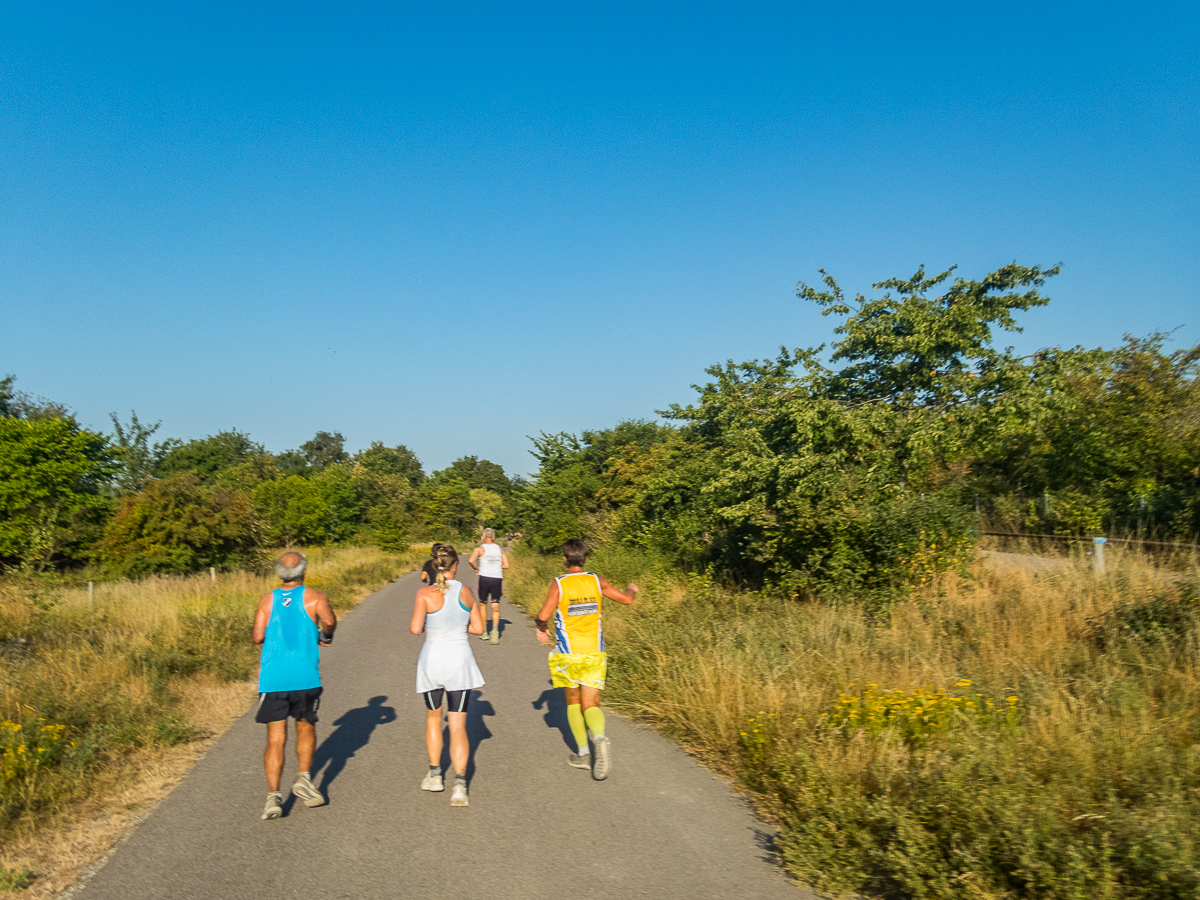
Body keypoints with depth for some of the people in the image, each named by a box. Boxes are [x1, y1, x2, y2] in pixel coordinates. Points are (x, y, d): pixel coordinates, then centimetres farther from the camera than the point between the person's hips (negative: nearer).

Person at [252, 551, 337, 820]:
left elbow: (258, 637, 2)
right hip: (305, 676, -1)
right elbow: (329, 621, -15)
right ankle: (303, 778, 9)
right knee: (306, 727, 20)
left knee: (276, 738, 3)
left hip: (272, 678, 1)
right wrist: (326, 635, 6)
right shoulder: (314, 597, 0)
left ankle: (273, 794, -5)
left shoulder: (267, 600, 7)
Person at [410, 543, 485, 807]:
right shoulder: (466, 592, -1)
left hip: (432, 658, 0)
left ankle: (435, 775, 30)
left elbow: (415, 628, -14)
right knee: (458, 726, 4)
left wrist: (429, 626, 7)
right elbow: (478, 628, 3)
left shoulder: (425, 593, -10)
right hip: (460, 659, 1)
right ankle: (459, 785, -7)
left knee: (433, 717, 23)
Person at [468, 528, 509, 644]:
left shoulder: (480, 549, 0)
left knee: (483, 605, 16)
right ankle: (495, 628, -23)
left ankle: (484, 632, 22)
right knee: (495, 607, 2)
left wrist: (476, 568, 1)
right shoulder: (500, 549, 11)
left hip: (484, 578, -2)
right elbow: (506, 565, 7)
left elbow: (471, 560, -17)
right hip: (497, 579, 2)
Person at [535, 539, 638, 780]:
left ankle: (583, 754, 20)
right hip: (595, 653, 2)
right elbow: (626, 599, 7)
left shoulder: (559, 584, -8)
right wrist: (631, 589, 30)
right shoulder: (596, 581, 0)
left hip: (568, 654, -2)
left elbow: (543, 615, -17)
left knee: (573, 703, 17)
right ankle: (600, 738, -26)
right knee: (590, 705, 3)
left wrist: (541, 628, 6)